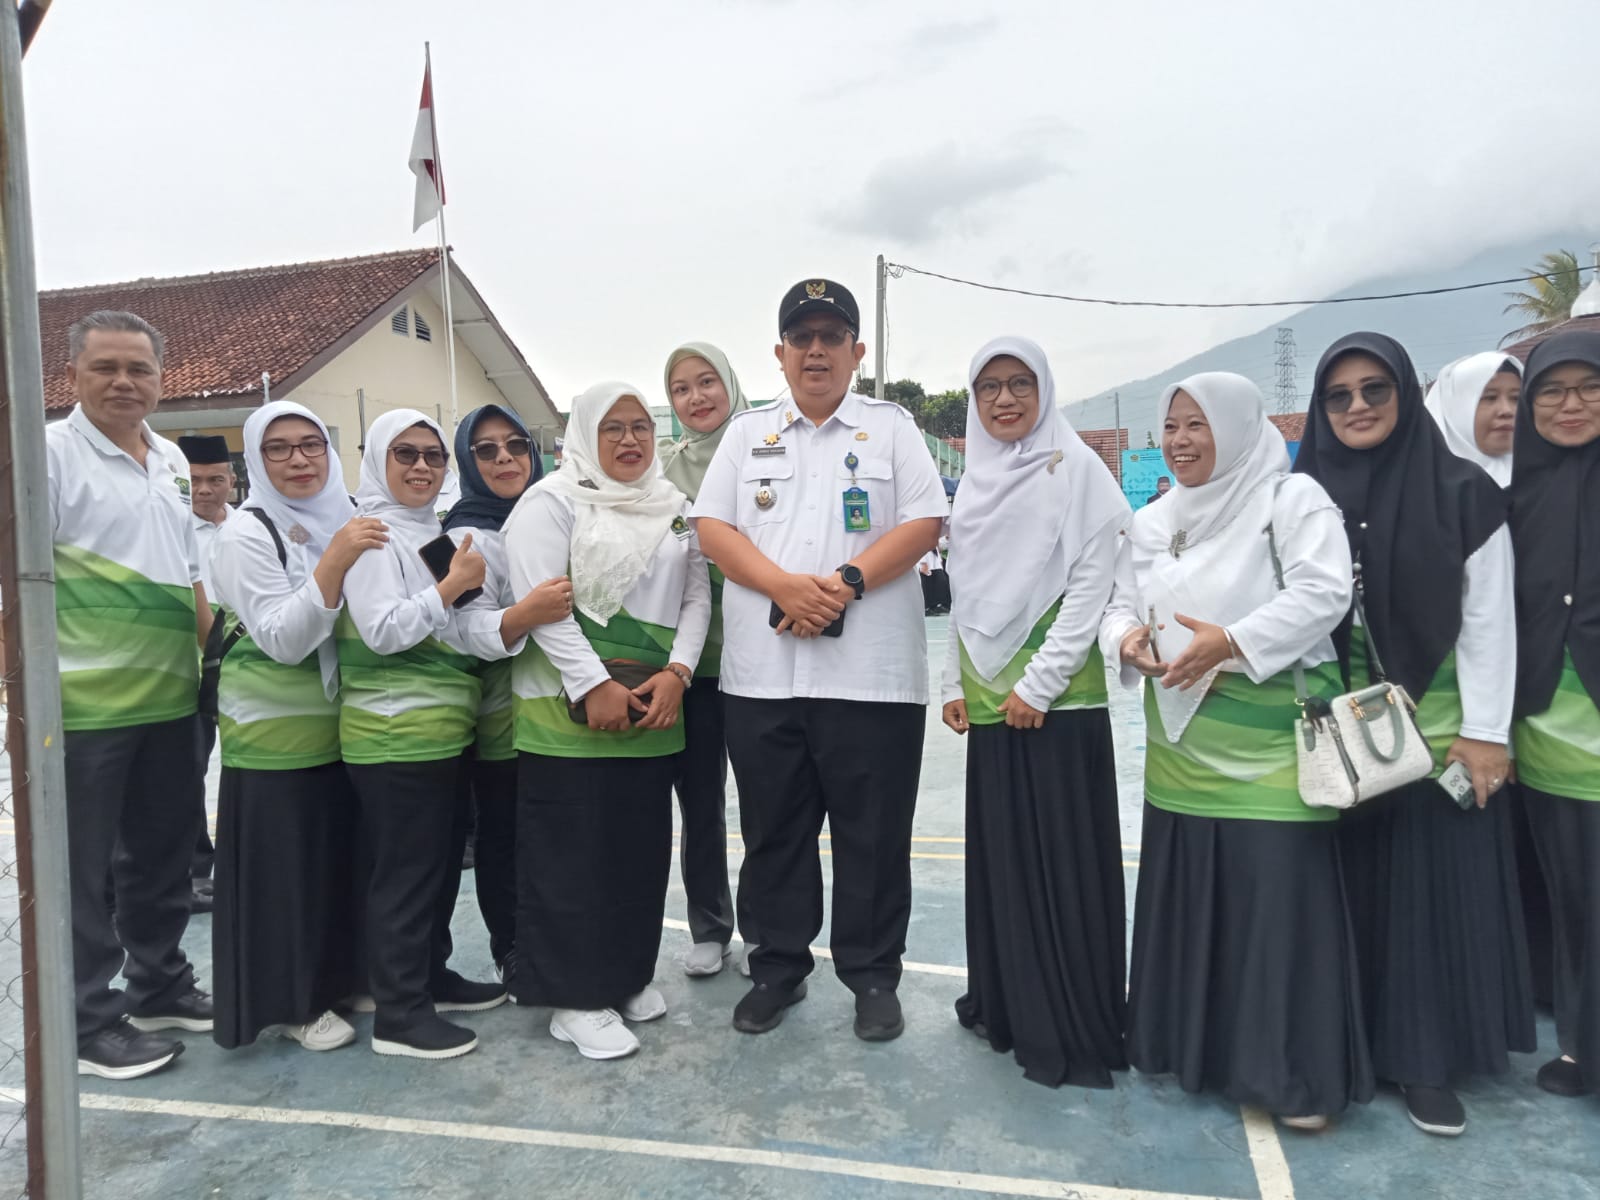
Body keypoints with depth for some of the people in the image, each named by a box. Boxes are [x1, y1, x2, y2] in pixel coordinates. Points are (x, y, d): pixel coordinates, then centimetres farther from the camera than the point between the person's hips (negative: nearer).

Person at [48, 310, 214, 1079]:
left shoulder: (171, 460, 13)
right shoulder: (49, 452, -8)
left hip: (169, 698, 7)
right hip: (81, 705, -7)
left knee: (163, 856, 16)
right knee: (82, 869, 5)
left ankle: (159, 987, 32)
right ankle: (88, 1022, 18)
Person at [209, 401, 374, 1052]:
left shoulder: (346, 520, 6)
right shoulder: (247, 533, -12)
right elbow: (282, 640, -21)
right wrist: (333, 563, -30)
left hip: (338, 722, 6)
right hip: (273, 732, -6)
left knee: (340, 855, 14)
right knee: (281, 865, 4)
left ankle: (339, 977, 30)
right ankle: (288, 1001, 19)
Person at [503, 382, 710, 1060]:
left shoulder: (672, 507, 14)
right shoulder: (552, 501, -3)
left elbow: (696, 595, 9)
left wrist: (676, 673, -7)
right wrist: (594, 686, -18)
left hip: (654, 707, 6)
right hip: (570, 710, -5)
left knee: (643, 846, 13)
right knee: (575, 852, 1)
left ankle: (630, 975, 30)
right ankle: (577, 998, 13)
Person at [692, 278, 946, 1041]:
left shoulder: (892, 427, 8)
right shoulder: (747, 433, 13)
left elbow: (923, 523, -2)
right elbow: (713, 528, 4)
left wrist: (848, 581, -16)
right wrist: (786, 586, -13)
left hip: (872, 674, -2)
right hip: (762, 673, 3)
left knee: (873, 835, 6)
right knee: (773, 832, 12)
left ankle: (872, 977, 22)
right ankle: (778, 969, 28)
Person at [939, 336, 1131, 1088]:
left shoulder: (1075, 468, -5)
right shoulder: (974, 482, 14)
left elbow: (1092, 584, -11)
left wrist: (1039, 682, -15)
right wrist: (954, 682, 12)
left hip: (1058, 698, -6)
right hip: (989, 699, 6)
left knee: (1063, 861, -1)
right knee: (1001, 855, 12)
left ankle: (1072, 1030, 12)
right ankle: (1007, 1005, 26)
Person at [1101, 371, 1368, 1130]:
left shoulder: (1293, 499, -3)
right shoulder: (1150, 522, 15)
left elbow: (1322, 593, -15)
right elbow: (1121, 606, 13)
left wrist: (1232, 642, -25)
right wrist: (1126, 637, -11)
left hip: (1270, 746, -5)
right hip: (1180, 747, 6)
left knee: (1277, 904, -2)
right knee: (1187, 900, 12)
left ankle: (1292, 1073, 12)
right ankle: (1194, 1046, 28)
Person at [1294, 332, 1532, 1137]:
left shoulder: (1463, 493, -3)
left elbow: (1489, 621, -4)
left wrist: (1485, 733, -8)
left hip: (1437, 732, -1)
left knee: (1435, 889, 4)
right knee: (1351, 886, 8)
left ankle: (1426, 1064, 17)